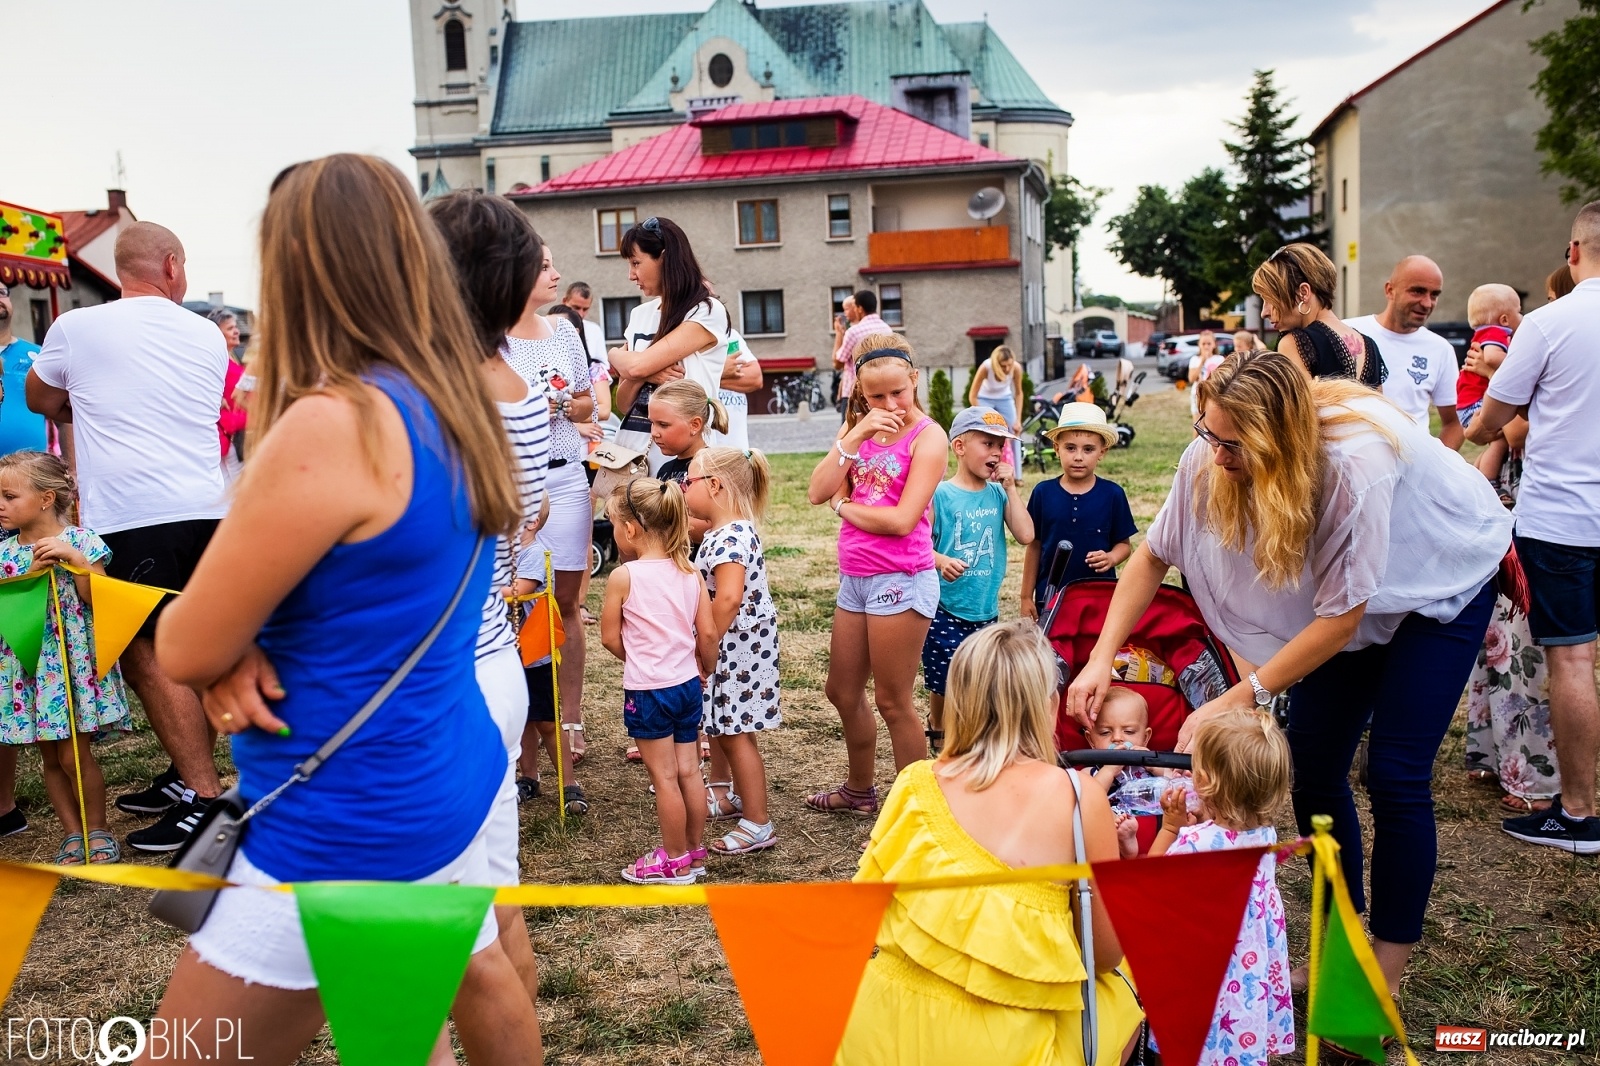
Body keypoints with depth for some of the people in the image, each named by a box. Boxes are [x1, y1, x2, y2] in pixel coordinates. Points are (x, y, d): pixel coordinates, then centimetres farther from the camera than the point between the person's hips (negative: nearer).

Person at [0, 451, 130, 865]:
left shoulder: (78, 540, -6)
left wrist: (74, 558, -22)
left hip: (72, 662, -5)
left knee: (75, 755, -4)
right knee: (50, 759, 10)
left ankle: (96, 830, 14)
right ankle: (73, 833, 22)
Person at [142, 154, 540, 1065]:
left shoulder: (335, 424, -25)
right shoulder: (453, 405, 2)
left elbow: (184, 650, -16)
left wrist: (228, 646, 5)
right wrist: (245, 649, -6)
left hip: (352, 828, -9)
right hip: (449, 778, 9)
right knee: (478, 973, 27)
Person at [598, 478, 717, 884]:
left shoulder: (623, 577, -15)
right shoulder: (690, 573, -1)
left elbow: (610, 637, -6)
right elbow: (708, 633, 0)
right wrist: (706, 668, 17)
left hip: (647, 691, -5)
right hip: (687, 684, 6)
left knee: (664, 776, 5)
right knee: (689, 771, 13)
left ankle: (675, 862, 15)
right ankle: (694, 852, 25)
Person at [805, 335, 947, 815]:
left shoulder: (927, 436, -11)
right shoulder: (857, 426, 8)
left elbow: (902, 520, -20)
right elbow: (818, 491, -4)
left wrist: (842, 505, -6)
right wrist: (854, 437, -13)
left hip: (901, 580, -7)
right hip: (855, 577, 7)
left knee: (891, 701, 2)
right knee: (843, 692, 19)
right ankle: (859, 789, 39)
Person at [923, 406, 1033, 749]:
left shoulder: (998, 494, 5)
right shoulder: (940, 494, -10)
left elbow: (1026, 535, -6)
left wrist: (1010, 487, -6)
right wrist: (941, 561, -31)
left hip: (986, 608, 5)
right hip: (946, 608, -5)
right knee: (943, 682, 4)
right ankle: (938, 737, 26)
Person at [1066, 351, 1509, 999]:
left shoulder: (1356, 464, -40)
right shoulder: (1213, 458, -23)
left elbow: (1340, 616, -33)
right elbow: (1153, 556, -11)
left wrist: (1238, 701, -32)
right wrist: (1101, 660, -17)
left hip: (1442, 582, -5)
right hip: (1340, 594, 5)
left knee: (1395, 776, -11)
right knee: (1312, 760, 0)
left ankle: (1385, 977, 4)